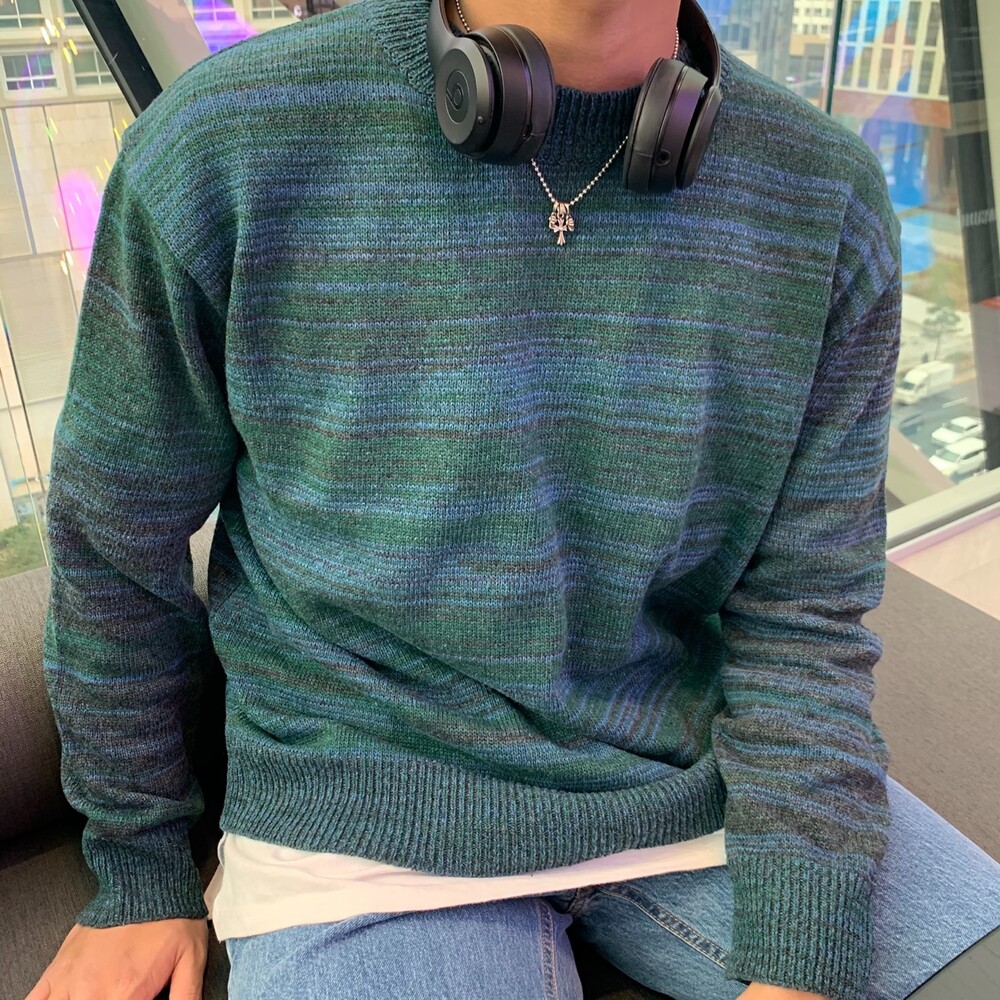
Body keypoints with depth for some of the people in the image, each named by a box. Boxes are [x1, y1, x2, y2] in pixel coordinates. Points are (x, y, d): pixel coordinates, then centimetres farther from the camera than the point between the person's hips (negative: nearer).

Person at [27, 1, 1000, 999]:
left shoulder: (829, 195, -6)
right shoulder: (219, 142, -13)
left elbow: (805, 617, -3)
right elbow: (117, 541, -2)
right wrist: (139, 878, 8)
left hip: (702, 778, 4)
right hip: (372, 826, -2)